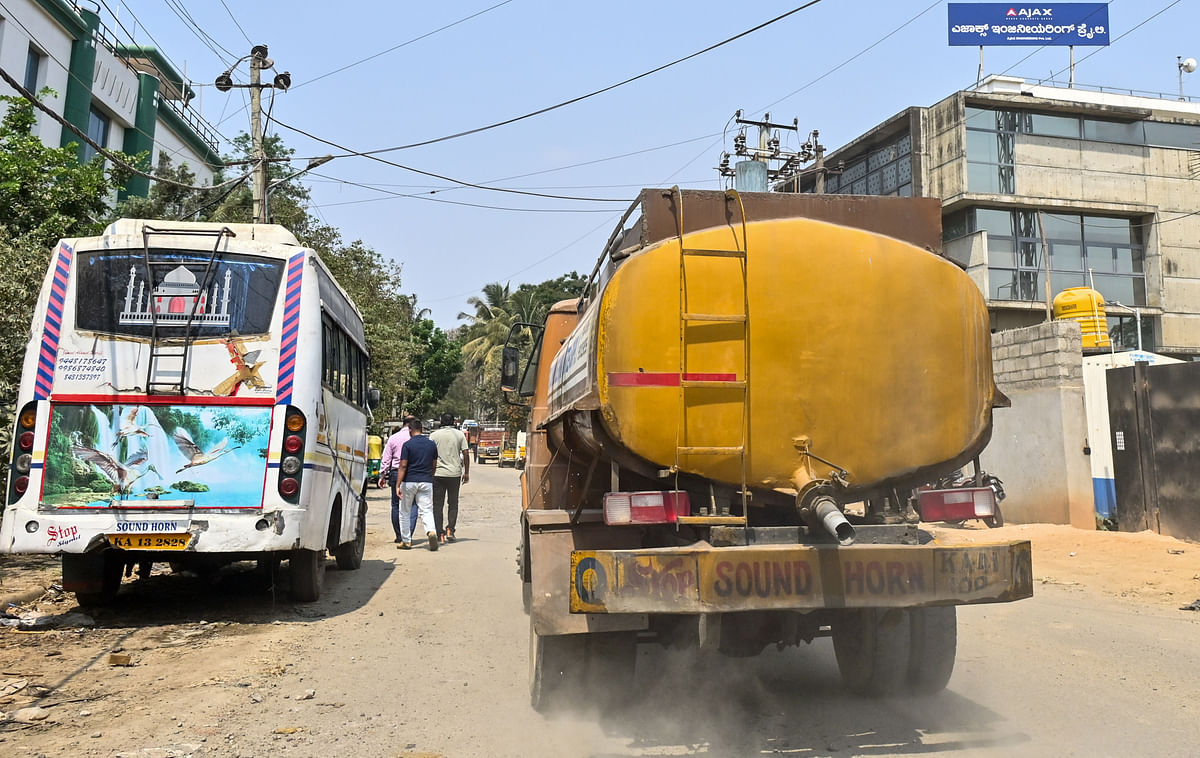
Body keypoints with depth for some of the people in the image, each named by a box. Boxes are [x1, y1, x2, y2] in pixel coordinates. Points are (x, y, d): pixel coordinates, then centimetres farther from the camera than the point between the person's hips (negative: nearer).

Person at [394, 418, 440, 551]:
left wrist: (398, 485, -11)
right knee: (426, 510, 3)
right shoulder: (432, 444, 4)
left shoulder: (407, 445, -8)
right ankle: (432, 532, -24)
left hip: (409, 481, -3)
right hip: (426, 481, 3)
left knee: (404, 512, 12)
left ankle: (406, 541, 16)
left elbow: (403, 466, -12)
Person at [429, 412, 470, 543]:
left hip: (438, 473, -1)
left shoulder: (434, 435, 1)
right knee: (453, 503, 13)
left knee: (438, 505, 6)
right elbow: (466, 454, 0)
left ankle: (440, 534, 2)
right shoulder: (460, 434, 3)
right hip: (455, 473, 1)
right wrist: (466, 473, 8)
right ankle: (450, 529, -1)